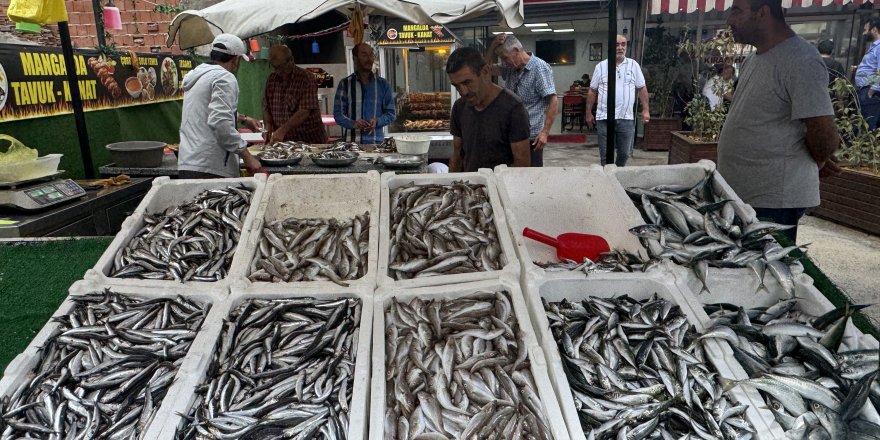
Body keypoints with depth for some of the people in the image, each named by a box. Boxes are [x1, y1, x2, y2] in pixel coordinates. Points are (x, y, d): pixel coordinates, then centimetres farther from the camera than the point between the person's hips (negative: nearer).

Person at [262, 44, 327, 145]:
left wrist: (283, 130, -25)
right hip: (283, 141, 4)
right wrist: (268, 127, -5)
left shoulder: (306, 79, -10)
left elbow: (304, 111, -19)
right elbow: (266, 108, 14)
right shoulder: (271, 79, 9)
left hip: (310, 140, -4)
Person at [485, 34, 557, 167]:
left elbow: (553, 101, -16)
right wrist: (493, 45, 1)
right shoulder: (511, 68, 11)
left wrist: (545, 132, -23)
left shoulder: (540, 68, -12)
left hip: (531, 137, -7)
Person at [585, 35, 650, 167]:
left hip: (627, 118, 1)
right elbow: (592, 91, 7)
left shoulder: (633, 65, 5)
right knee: (605, 154, 3)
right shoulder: (601, 66, 3)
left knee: (624, 153, 9)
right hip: (604, 118, -1)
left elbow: (642, 89, 8)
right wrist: (588, 113, 6)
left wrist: (645, 110, 1)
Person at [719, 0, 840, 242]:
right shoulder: (753, 60, 12)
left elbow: (824, 135, -20)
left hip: (772, 200, -9)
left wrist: (816, 163, 1)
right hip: (740, 193, 9)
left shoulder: (800, 61, -18)